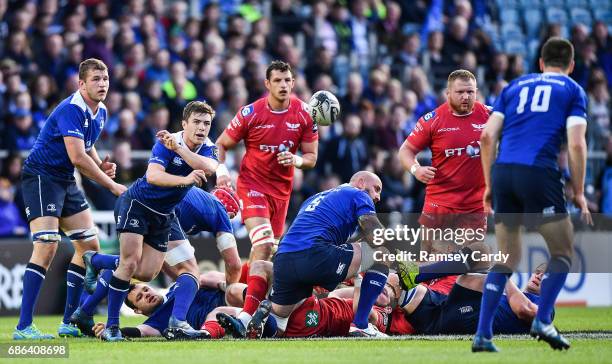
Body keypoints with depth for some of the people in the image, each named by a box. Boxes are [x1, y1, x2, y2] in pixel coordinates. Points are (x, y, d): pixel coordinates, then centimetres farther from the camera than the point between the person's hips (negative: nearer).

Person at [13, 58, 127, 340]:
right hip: (40, 176, -10)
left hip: (66, 180, 10)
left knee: (89, 246, 8)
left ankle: (69, 322, 14)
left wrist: (101, 166, 2)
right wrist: (112, 186, -22)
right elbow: (77, 157, -29)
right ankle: (23, 326, -23)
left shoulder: (101, 113, 8)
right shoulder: (71, 110, -22)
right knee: (47, 246, -21)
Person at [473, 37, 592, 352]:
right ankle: (542, 320, -5)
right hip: (540, 173, -4)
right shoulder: (573, 91, 11)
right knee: (562, 253, 11)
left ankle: (483, 335, 6)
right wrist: (579, 193, 4)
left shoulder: (515, 87, 22)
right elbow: (576, 144, -2)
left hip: (503, 172, 4)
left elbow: (487, 137, 13)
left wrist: (490, 185, 19)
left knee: (507, 258, 14)